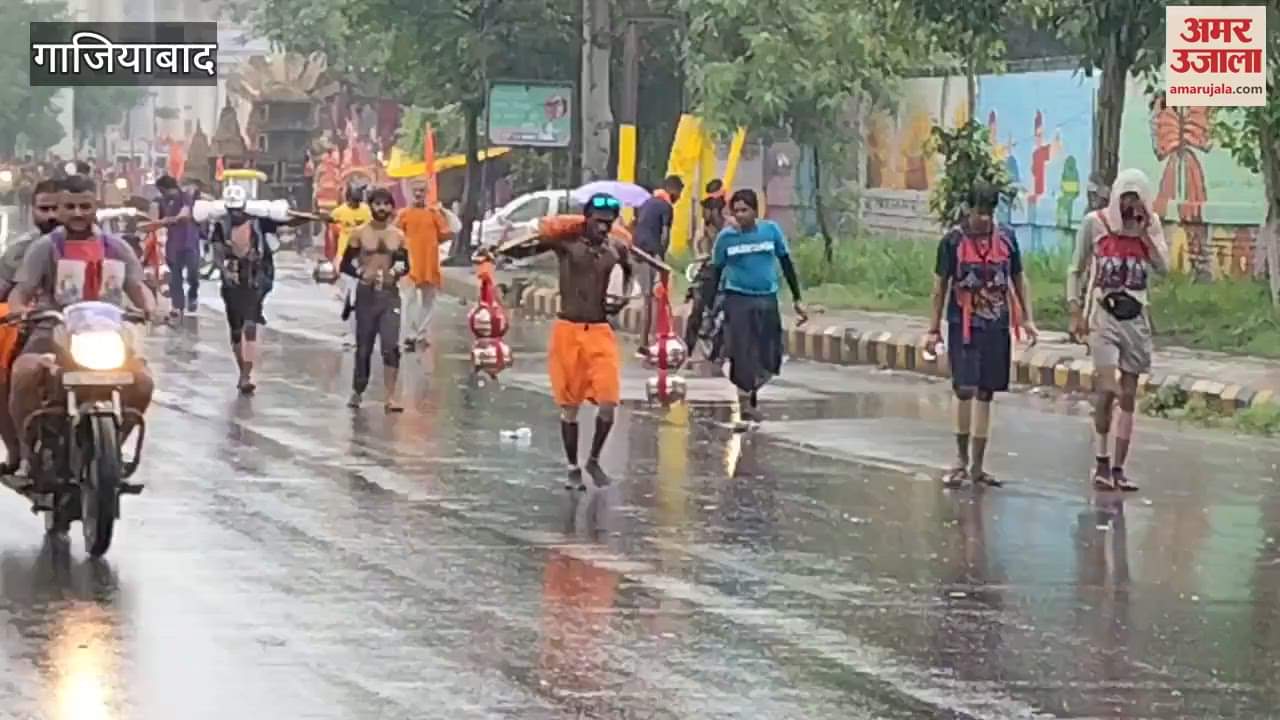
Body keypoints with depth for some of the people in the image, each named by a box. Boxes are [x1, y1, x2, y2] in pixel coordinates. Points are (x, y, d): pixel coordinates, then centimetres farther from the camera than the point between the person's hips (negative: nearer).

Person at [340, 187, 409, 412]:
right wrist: (361, 273, -17)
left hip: (390, 294, 1)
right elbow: (345, 264, 2)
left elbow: (406, 266, 14)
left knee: (391, 346, -11)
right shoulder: (359, 233, 1)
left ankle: (391, 397, -12)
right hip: (366, 293, -1)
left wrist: (397, 271, -8)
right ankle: (357, 392, 25)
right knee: (364, 347, 7)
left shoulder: (398, 236, 6)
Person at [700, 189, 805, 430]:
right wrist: (707, 307, 1)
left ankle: (751, 393, 34)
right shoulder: (726, 237, -3)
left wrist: (797, 300, 7)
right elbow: (715, 272, 5)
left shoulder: (771, 230, -1)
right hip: (738, 300, -2)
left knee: (770, 361, 4)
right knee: (742, 357, -6)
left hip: (767, 300, 2)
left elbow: (786, 263, 7)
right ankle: (745, 410, 5)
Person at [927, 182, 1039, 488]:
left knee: (986, 394, 7)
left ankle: (978, 465, 13)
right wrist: (935, 328, 1)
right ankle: (961, 459, 0)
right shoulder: (953, 240, -4)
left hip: (996, 325, 3)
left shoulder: (1006, 237, 5)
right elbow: (941, 284, 2)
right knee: (965, 390, -13)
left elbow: (1018, 278, 14)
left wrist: (1027, 318, 8)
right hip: (963, 325, -3)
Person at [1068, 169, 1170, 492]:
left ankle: (1118, 468, 9)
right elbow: (1076, 270, 4)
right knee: (1107, 388, -16)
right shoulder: (1095, 223, -1)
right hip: (1103, 313, -3)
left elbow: (1163, 267, -5)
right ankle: (1101, 462, -2)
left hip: (1136, 317, 3)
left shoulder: (1151, 225, 6)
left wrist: (1143, 232, -11)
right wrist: (1076, 311, -4)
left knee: (1128, 396, 3)